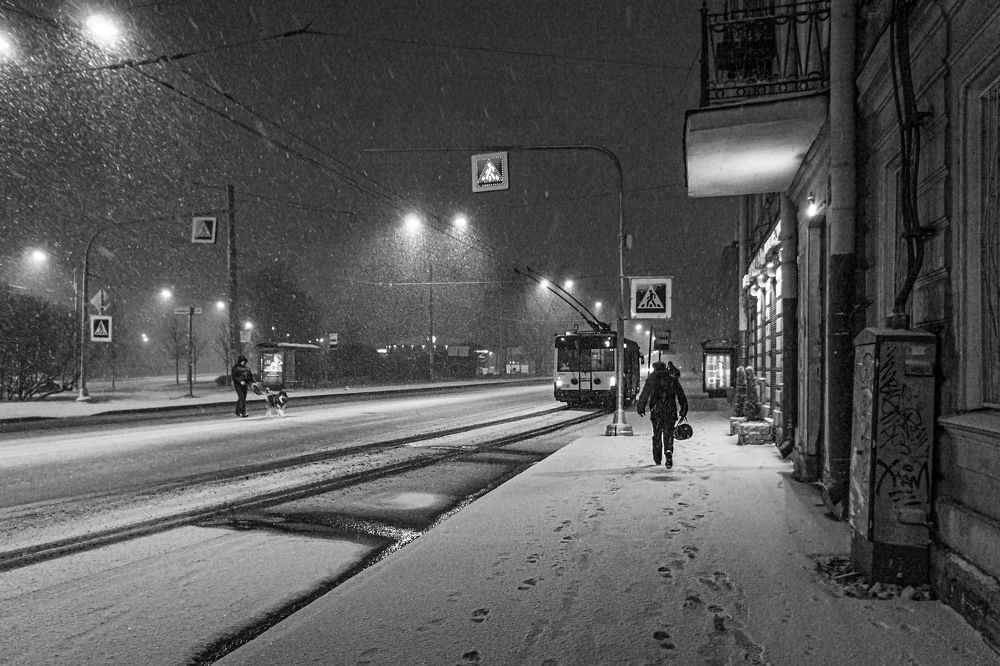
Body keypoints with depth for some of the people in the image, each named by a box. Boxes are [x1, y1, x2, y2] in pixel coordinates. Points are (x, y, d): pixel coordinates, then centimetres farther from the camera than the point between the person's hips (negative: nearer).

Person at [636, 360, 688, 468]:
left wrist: (640, 408, -2)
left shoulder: (652, 379, 0)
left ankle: (657, 459, 20)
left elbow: (644, 395, -6)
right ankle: (668, 454, -21)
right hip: (671, 412, 1)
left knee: (657, 436, 12)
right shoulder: (673, 379, 9)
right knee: (668, 436, 3)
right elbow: (681, 396, 12)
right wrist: (684, 410, 17)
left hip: (656, 412, -1)